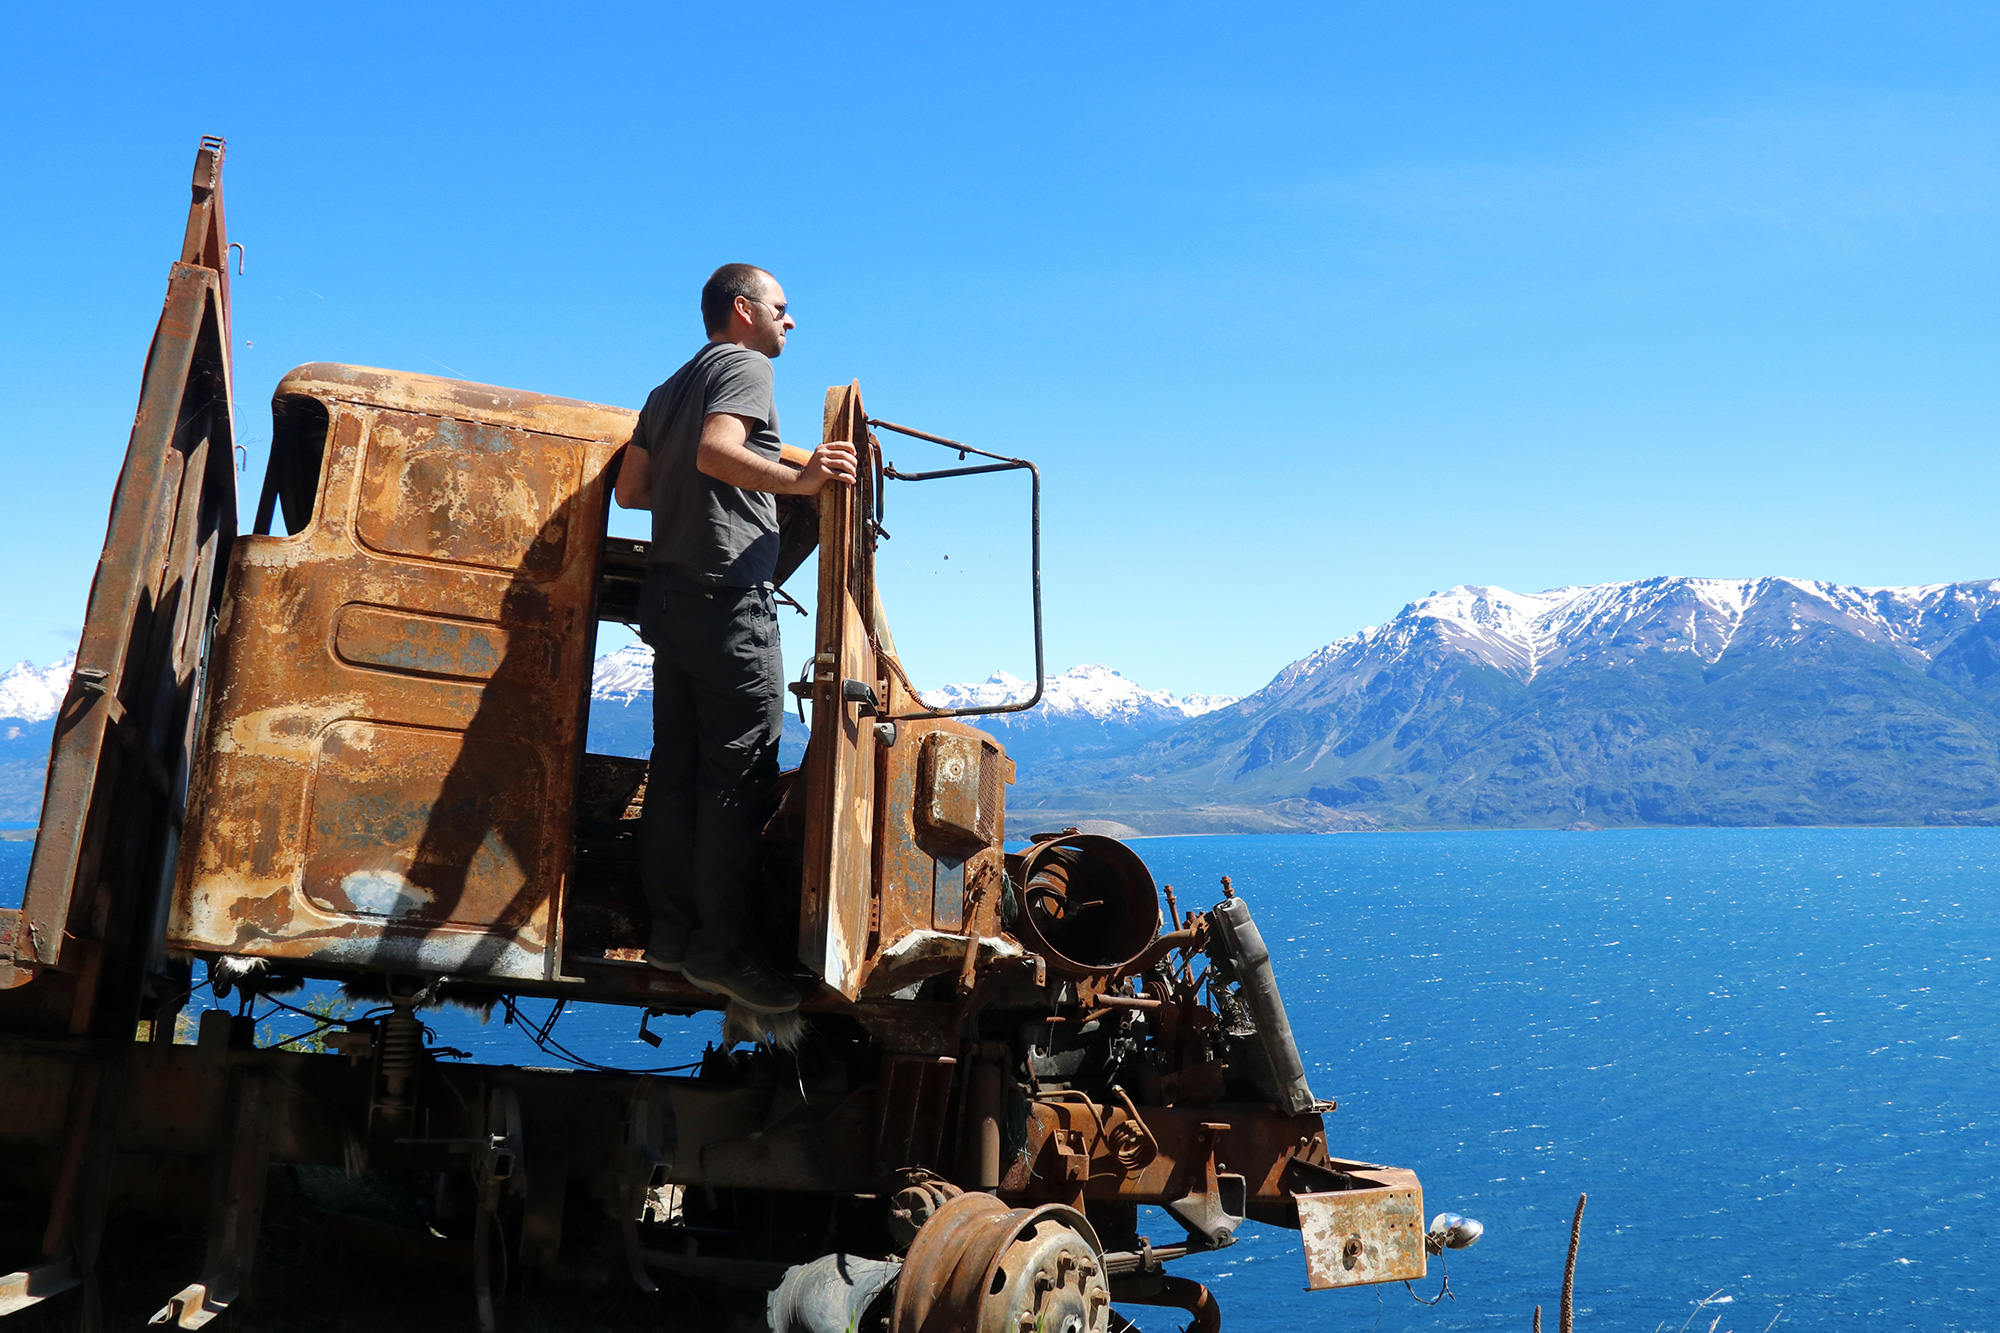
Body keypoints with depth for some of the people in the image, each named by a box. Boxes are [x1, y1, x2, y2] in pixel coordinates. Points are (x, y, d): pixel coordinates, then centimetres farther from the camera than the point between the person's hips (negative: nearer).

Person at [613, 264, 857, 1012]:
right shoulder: (746, 366, -3)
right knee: (739, 774, -8)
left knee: (676, 766, 9)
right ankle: (721, 949, -8)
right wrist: (796, 482, -30)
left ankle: (671, 930, 12)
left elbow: (630, 488, 19)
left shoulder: (672, 388, 24)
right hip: (728, 594, -9)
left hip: (670, 594, 9)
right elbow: (715, 452, -21)